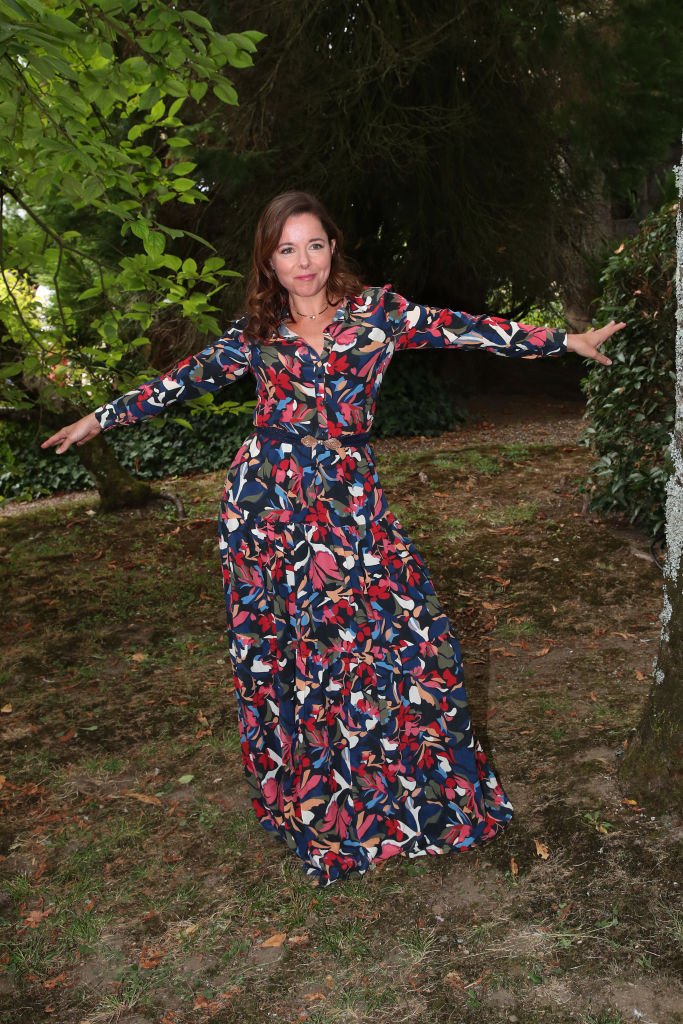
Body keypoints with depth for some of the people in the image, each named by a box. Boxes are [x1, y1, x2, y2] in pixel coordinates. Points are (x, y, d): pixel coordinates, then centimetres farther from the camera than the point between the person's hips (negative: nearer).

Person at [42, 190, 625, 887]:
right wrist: (100, 418, 19)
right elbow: (188, 378, 16)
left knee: (397, 630, -4)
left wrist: (566, 341, 4)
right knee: (283, 650, 7)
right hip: (267, 506, 1)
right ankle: (304, 798, 27)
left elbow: (460, 329, 5)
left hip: (351, 506, 0)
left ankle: (415, 792, 19)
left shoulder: (376, 310, 7)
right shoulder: (257, 331, 10)